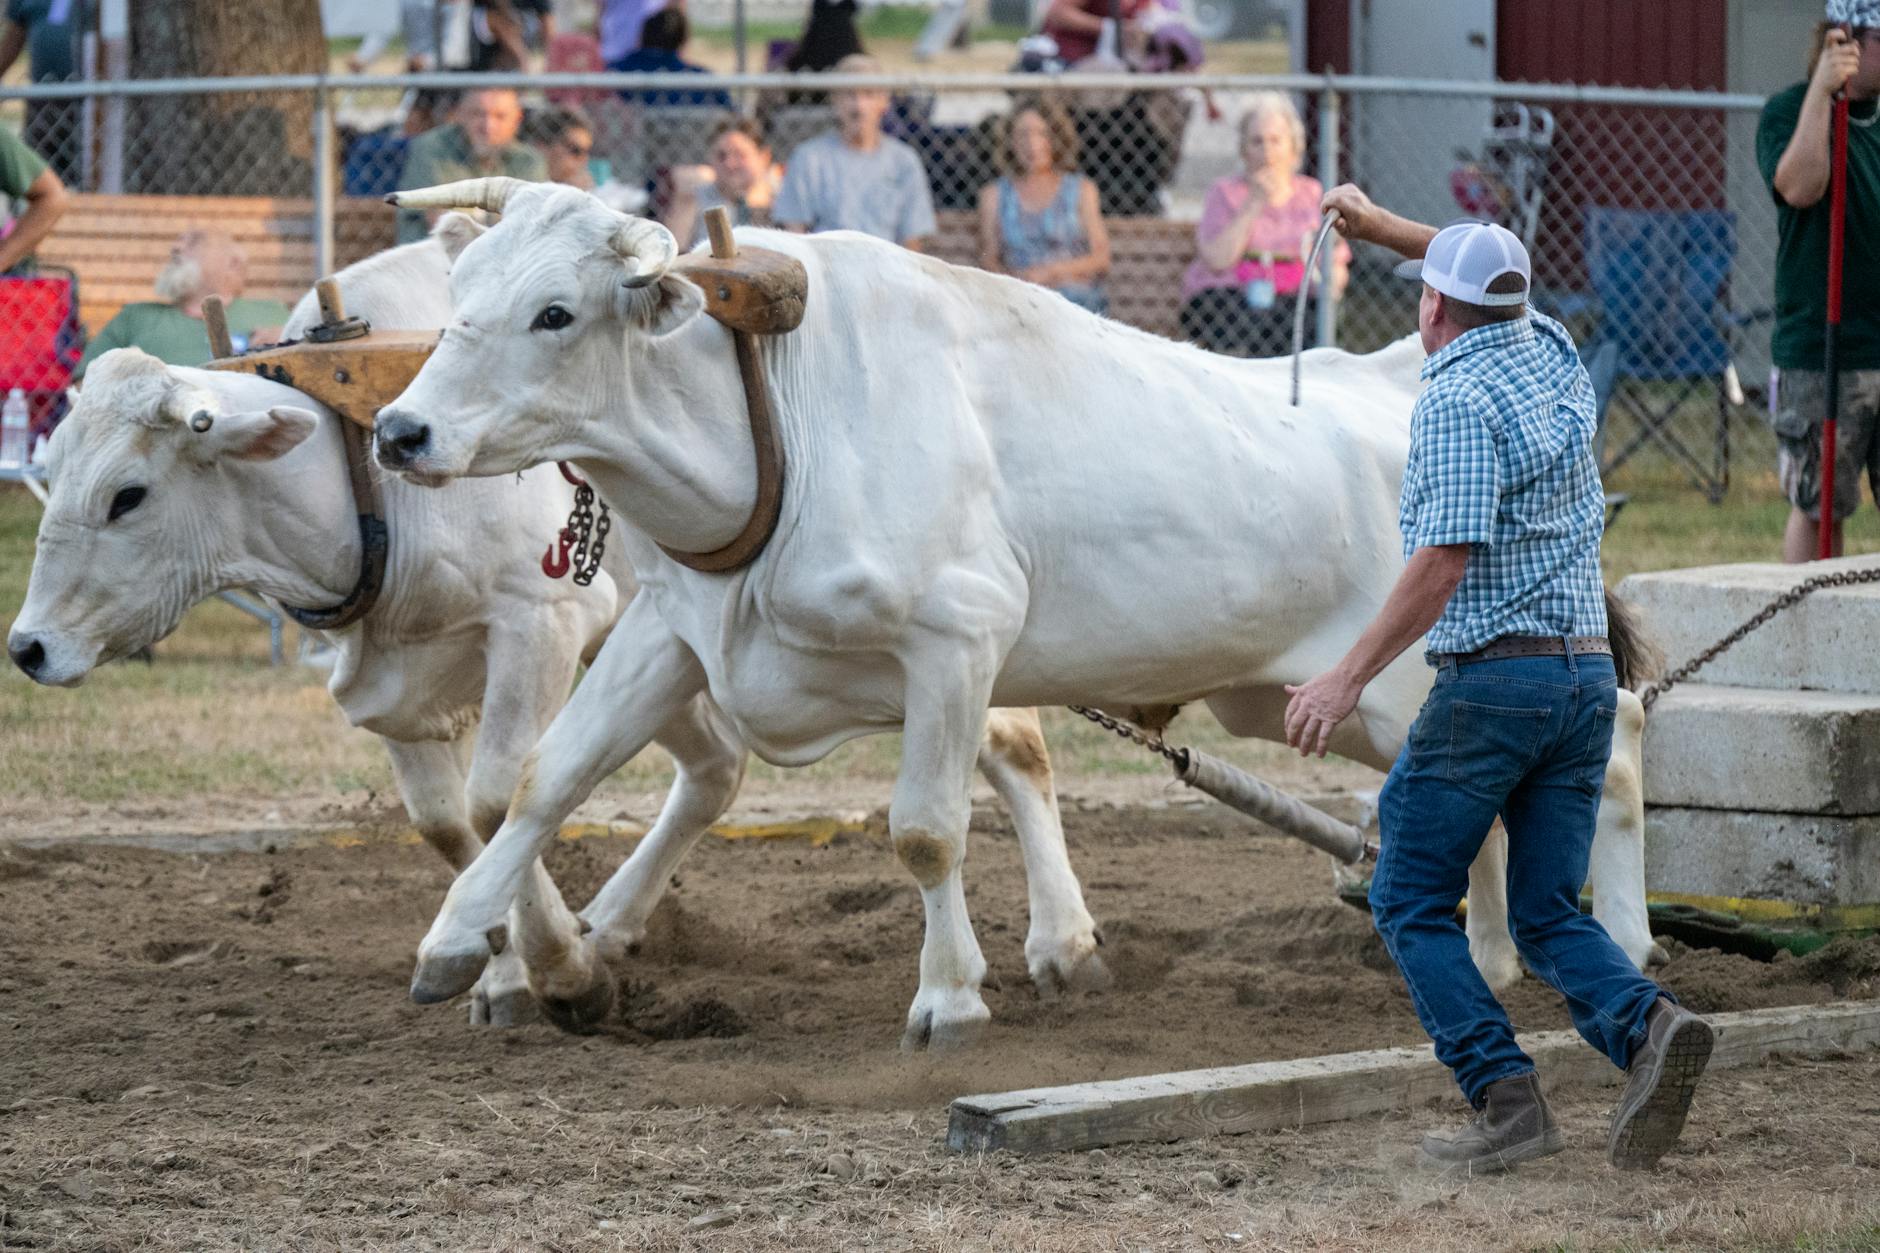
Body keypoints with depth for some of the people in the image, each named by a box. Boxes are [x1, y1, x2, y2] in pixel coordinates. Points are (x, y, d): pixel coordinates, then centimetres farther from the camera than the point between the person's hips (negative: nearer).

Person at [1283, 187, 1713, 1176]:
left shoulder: (1455, 397, -12)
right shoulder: (1552, 354, 11)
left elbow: (1445, 561, -19)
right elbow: (1488, 276, 35)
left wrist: (1350, 677, -15)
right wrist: (1378, 226, 41)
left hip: (1492, 675, -7)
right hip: (1589, 671, 8)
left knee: (1411, 902, 4)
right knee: (1550, 914, 10)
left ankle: (1506, 1097, -9)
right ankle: (1646, 1025, -19)